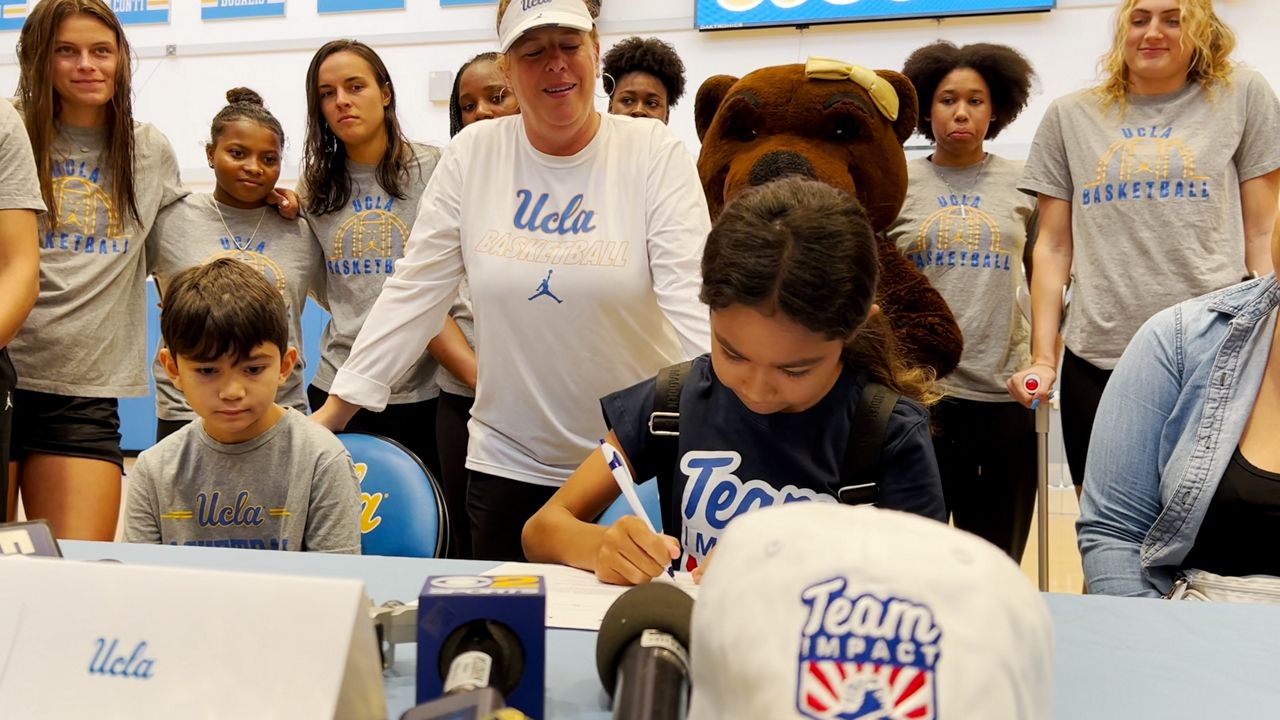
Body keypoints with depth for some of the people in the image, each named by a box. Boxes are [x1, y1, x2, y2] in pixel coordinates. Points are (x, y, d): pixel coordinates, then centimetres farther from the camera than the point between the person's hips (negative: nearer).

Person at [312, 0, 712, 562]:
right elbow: (413, 294, -1)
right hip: (507, 461, 2)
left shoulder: (654, 152, -8)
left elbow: (692, 294, -16)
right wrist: (335, 408, -4)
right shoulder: (472, 154, -2)